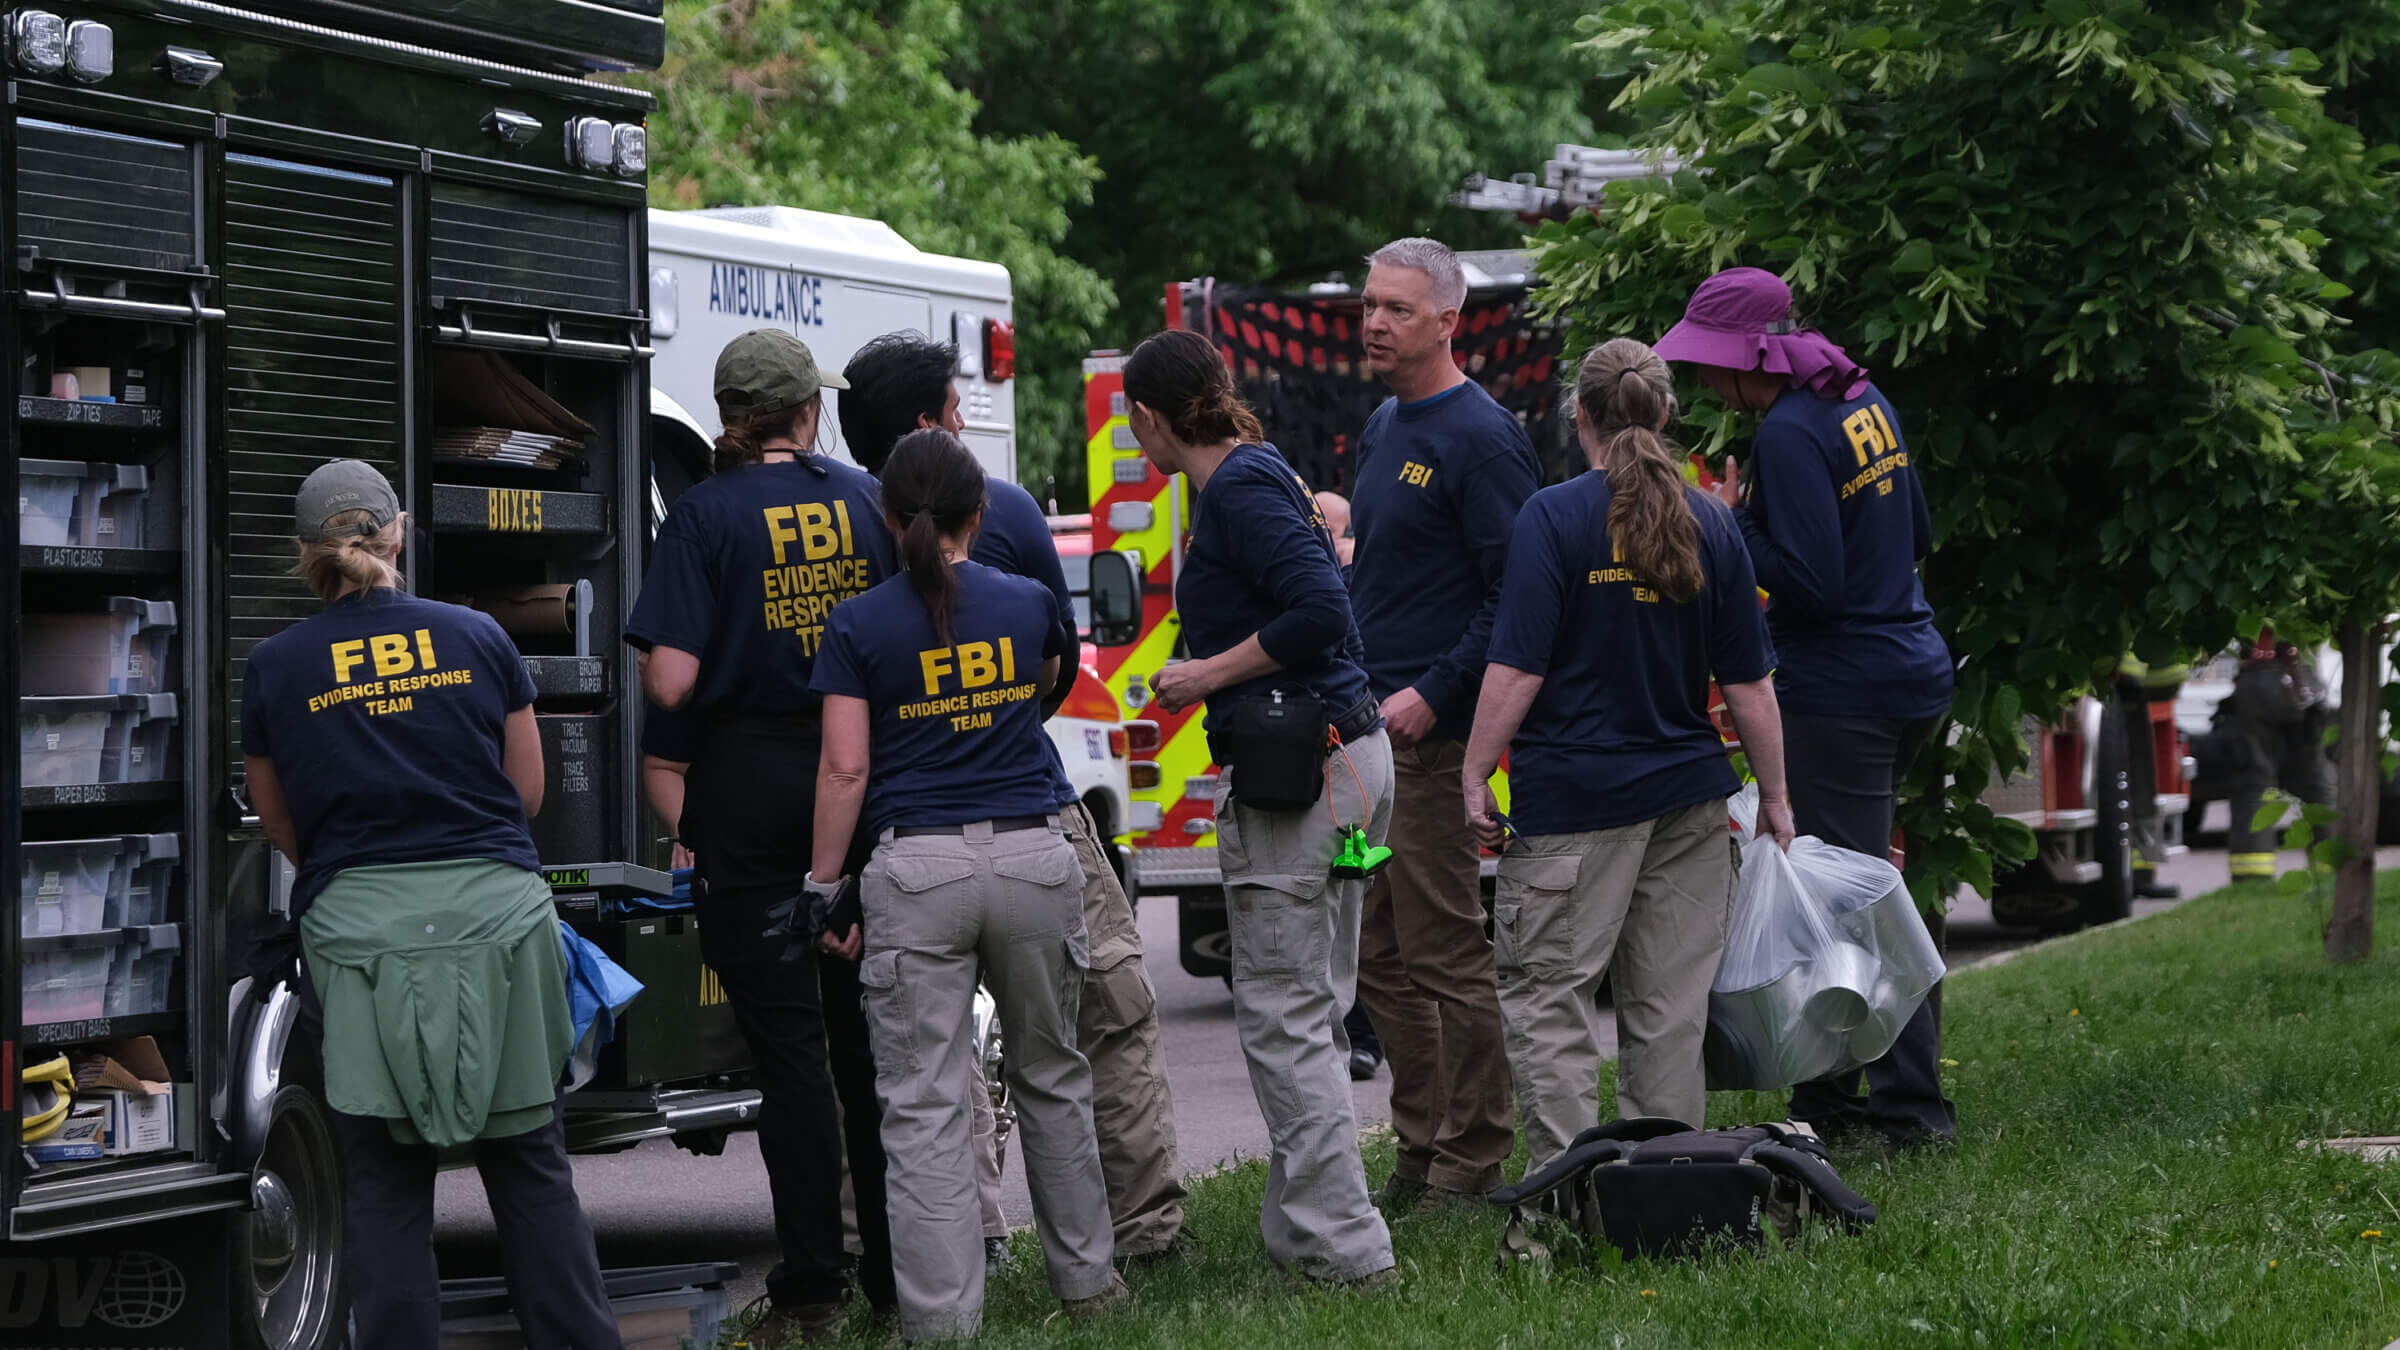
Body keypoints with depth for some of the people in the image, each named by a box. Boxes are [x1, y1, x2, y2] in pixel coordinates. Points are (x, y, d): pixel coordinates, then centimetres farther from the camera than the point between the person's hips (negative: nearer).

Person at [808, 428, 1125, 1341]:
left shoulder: (858, 627, -3)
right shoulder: (1028, 605, 5)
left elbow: (844, 769, -7)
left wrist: (825, 885, 0)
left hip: (916, 869, -3)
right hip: (1032, 857, 3)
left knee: (924, 1104, 0)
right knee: (1052, 1078, 18)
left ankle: (941, 1317, -3)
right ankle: (1084, 1279, 27)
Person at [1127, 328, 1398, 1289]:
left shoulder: (1239, 489, -13)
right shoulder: (1259, 475, 16)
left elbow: (1321, 610, -22)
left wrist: (1213, 673, -13)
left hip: (1290, 772, -10)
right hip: (1346, 754, 10)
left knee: (1283, 1018, -6)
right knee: (1312, 1012, 15)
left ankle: (1345, 1248, -5)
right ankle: (1301, 1227, 21)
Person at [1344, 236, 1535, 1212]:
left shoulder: (1480, 437, -12)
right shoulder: (1382, 427, 16)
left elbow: (1516, 593, -16)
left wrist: (1433, 694, -20)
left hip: (1432, 731, -9)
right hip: (1367, 726, 9)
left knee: (1445, 951, -4)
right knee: (1378, 955, 12)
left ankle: (1472, 1162, 2)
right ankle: (1421, 1146, 20)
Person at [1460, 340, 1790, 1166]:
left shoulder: (1554, 517, -8)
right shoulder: (1712, 524, 5)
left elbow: (1518, 669, -13)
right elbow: (1748, 682, 8)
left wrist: (1476, 775, -7)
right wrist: (1774, 797, 16)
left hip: (1572, 792, -5)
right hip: (1687, 791, 5)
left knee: (1549, 995, 0)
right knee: (1670, 1006, 10)